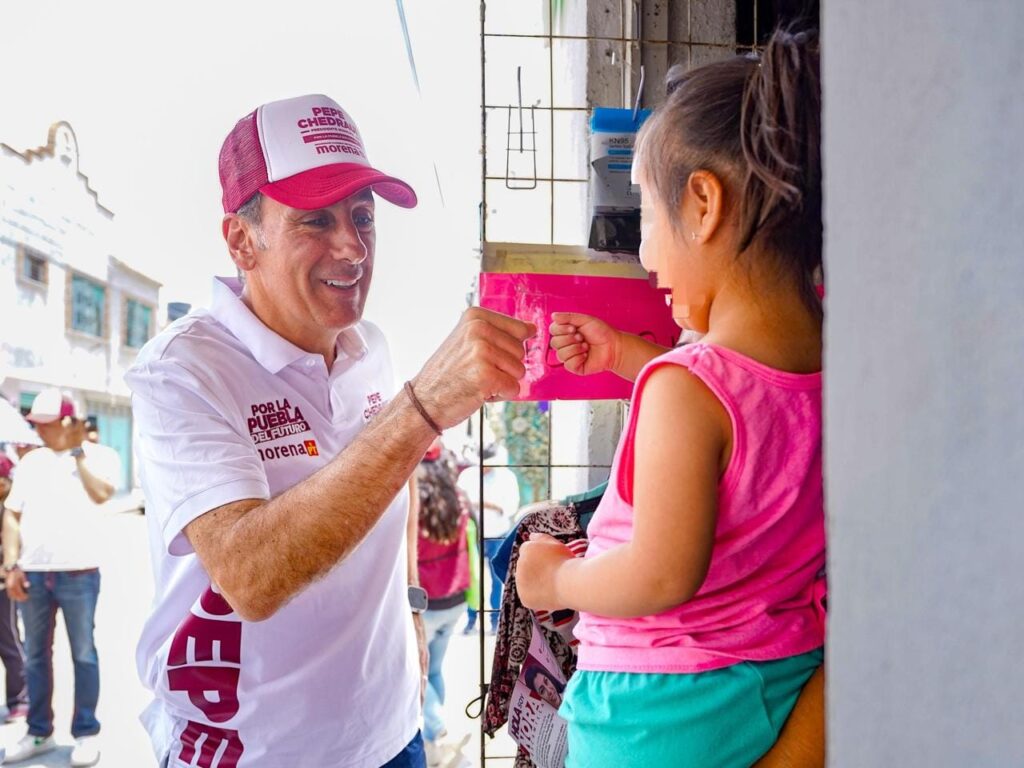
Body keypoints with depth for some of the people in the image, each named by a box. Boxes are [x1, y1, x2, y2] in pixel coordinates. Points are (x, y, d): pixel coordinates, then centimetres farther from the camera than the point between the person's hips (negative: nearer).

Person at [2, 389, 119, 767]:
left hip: (78, 573, -4)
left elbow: (100, 494, -19)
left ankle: (86, 733, 14)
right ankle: (39, 732, 25)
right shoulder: (31, 461, 12)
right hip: (32, 573, 4)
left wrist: (77, 451, -13)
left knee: (83, 654, 4)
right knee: (35, 655, 12)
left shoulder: (99, 455, 0)